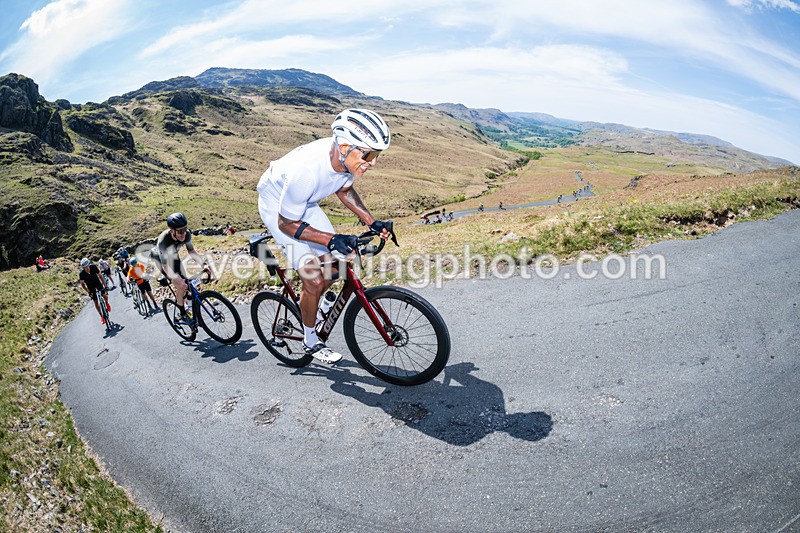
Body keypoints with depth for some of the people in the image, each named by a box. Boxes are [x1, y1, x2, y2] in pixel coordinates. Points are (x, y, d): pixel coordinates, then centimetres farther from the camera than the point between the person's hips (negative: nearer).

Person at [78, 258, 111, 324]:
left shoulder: (93, 267, -26)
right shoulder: (81, 274, -27)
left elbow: (100, 276, -14)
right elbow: (82, 284, -12)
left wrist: (105, 286, -18)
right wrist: (88, 292, -21)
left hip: (97, 282, 1)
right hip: (90, 286, -1)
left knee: (104, 294, -20)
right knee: (96, 302, -1)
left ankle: (107, 303, 16)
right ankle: (102, 316, 12)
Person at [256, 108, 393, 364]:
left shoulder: (347, 157, -21)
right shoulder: (306, 170, -41)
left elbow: (344, 189, 2)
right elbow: (287, 223, -28)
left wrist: (371, 221, -7)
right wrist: (331, 239, -38)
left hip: (305, 203, 7)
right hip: (278, 208, -7)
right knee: (315, 281, -11)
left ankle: (306, 308, 35)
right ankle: (311, 341, 15)